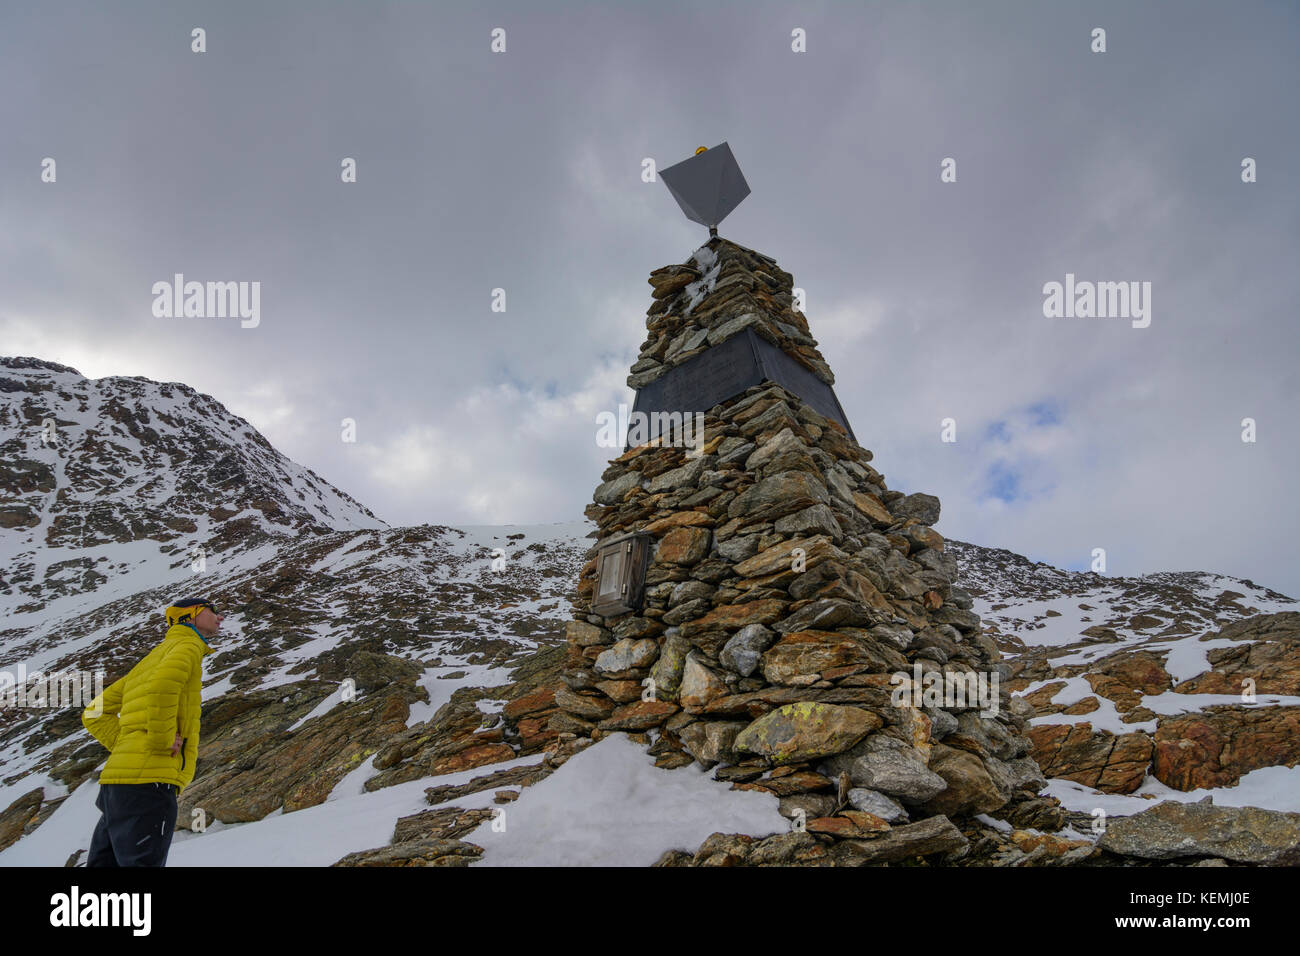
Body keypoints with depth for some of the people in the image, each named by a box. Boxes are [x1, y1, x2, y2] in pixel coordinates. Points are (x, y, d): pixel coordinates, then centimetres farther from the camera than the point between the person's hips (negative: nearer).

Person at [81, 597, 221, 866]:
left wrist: (125, 745, 13)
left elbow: (94, 714, 26)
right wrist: (161, 741, -16)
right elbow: (164, 682, -25)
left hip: (117, 777, 9)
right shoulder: (188, 644, 0)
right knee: (140, 861, -10)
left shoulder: (151, 658, 28)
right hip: (149, 779, -9)